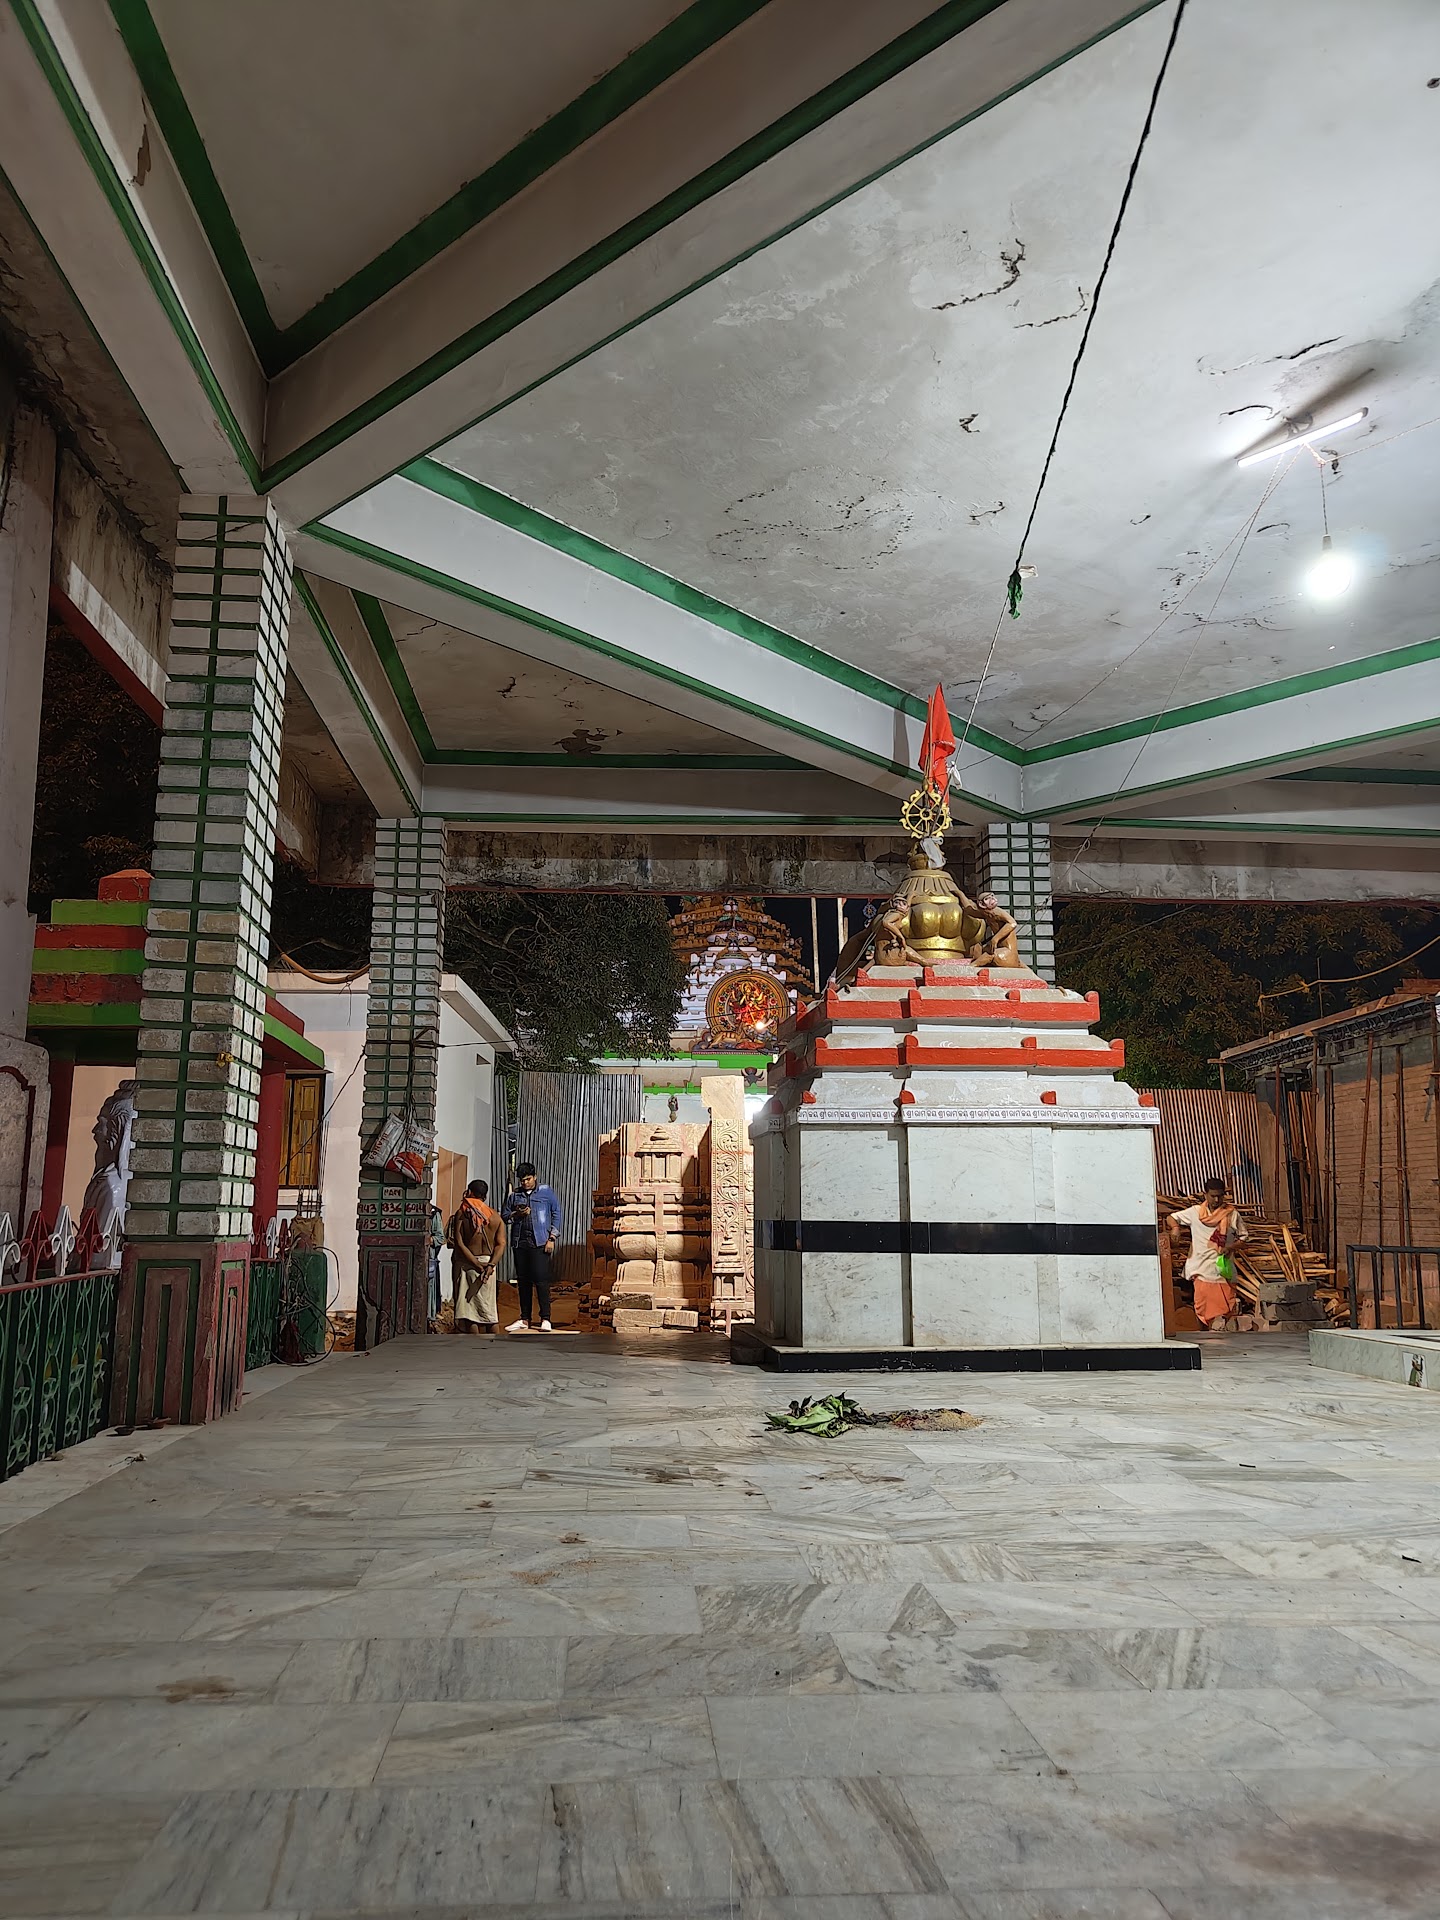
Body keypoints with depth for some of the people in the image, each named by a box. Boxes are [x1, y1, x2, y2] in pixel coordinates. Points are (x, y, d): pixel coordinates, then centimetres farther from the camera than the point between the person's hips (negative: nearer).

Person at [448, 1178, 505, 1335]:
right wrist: (491, 1265, -11)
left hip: (466, 1263, -4)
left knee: (469, 1306, -1)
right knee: (488, 1307, 12)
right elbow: (501, 1244, -5)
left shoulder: (461, 1213, -6)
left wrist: (476, 1263, -13)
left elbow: (459, 1243, -13)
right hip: (488, 1262, 4)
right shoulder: (495, 1216, 4)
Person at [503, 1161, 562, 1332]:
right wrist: (516, 1214, -5)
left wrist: (552, 1238, -5)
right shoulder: (515, 1196, 16)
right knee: (523, 1281, 6)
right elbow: (505, 1217, 16)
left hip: (540, 1243, -4)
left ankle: (545, 1319, -6)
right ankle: (525, 1319, 13)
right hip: (520, 1242, 4)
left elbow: (557, 1215, 4)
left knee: (541, 1280, -10)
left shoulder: (547, 1192, 6)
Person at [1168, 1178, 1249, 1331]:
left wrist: (1230, 1247, -11)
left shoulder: (1232, 1214, 3)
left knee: (1225, 1308, -8)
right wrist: (1175, 1227, -9)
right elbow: (1172, 1217, 14)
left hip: (1223, 1267, -1)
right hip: (1202, 1269, 1)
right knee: (1201, 1307, 2)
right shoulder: (1195, 1212, 6)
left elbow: (1244, 1237, 8)